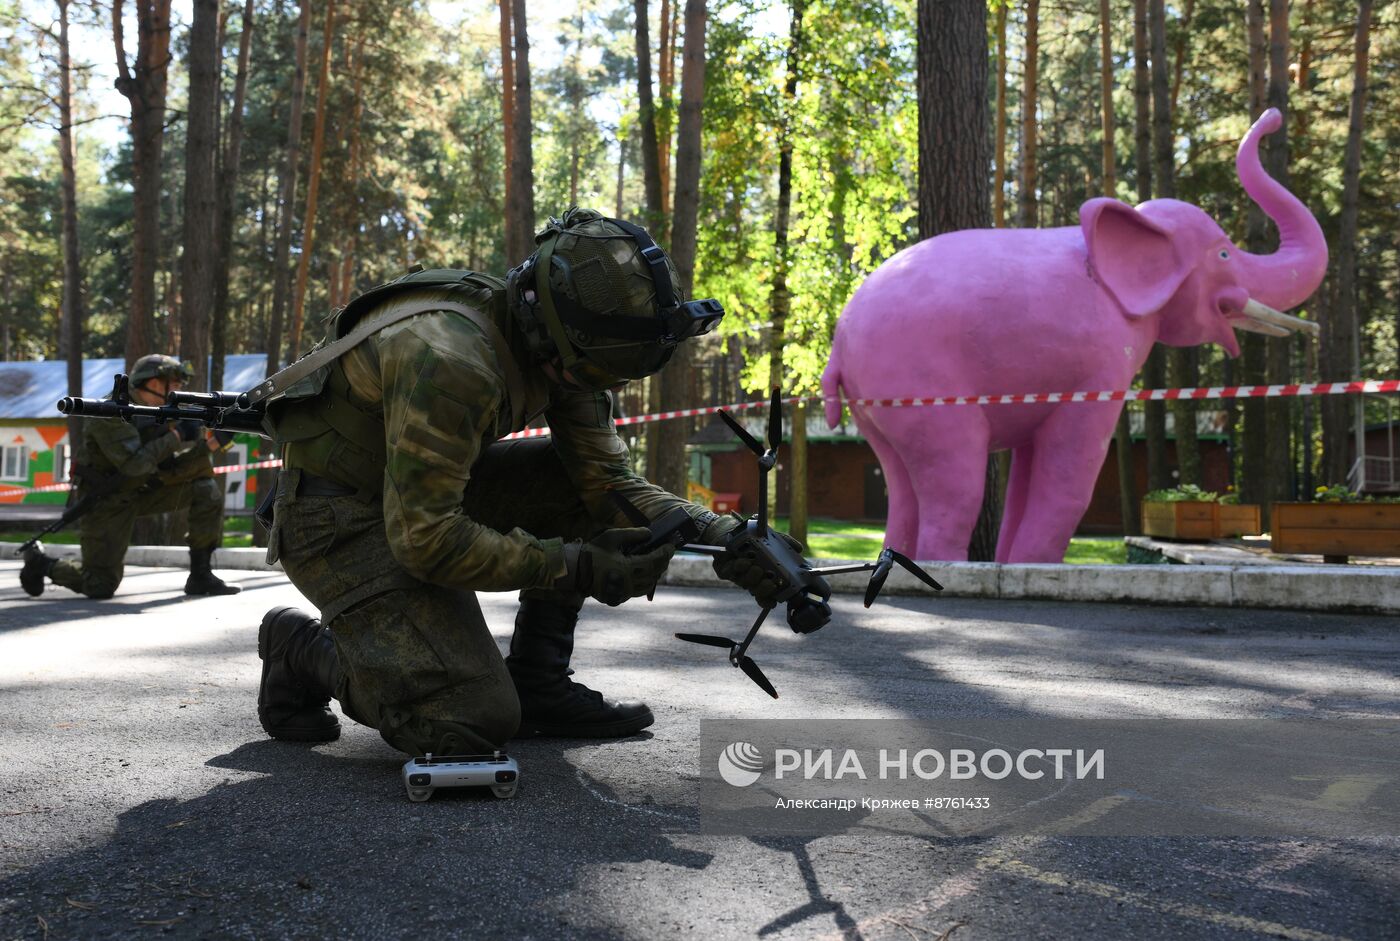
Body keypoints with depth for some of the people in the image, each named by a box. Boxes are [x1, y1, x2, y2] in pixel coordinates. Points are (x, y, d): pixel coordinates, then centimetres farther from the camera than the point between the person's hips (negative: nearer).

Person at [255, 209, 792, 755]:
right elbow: (425, 538, -32)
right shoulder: (449, 360, -33)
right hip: (341, 521, -9)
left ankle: (537, 683, 3)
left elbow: (607, 481, -4)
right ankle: (302, 646, 4)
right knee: (473, 724, -19)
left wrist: (721, 534, -18)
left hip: (421, 489, 9)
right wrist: (576, 567, -30)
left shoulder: (562, 350, -6)